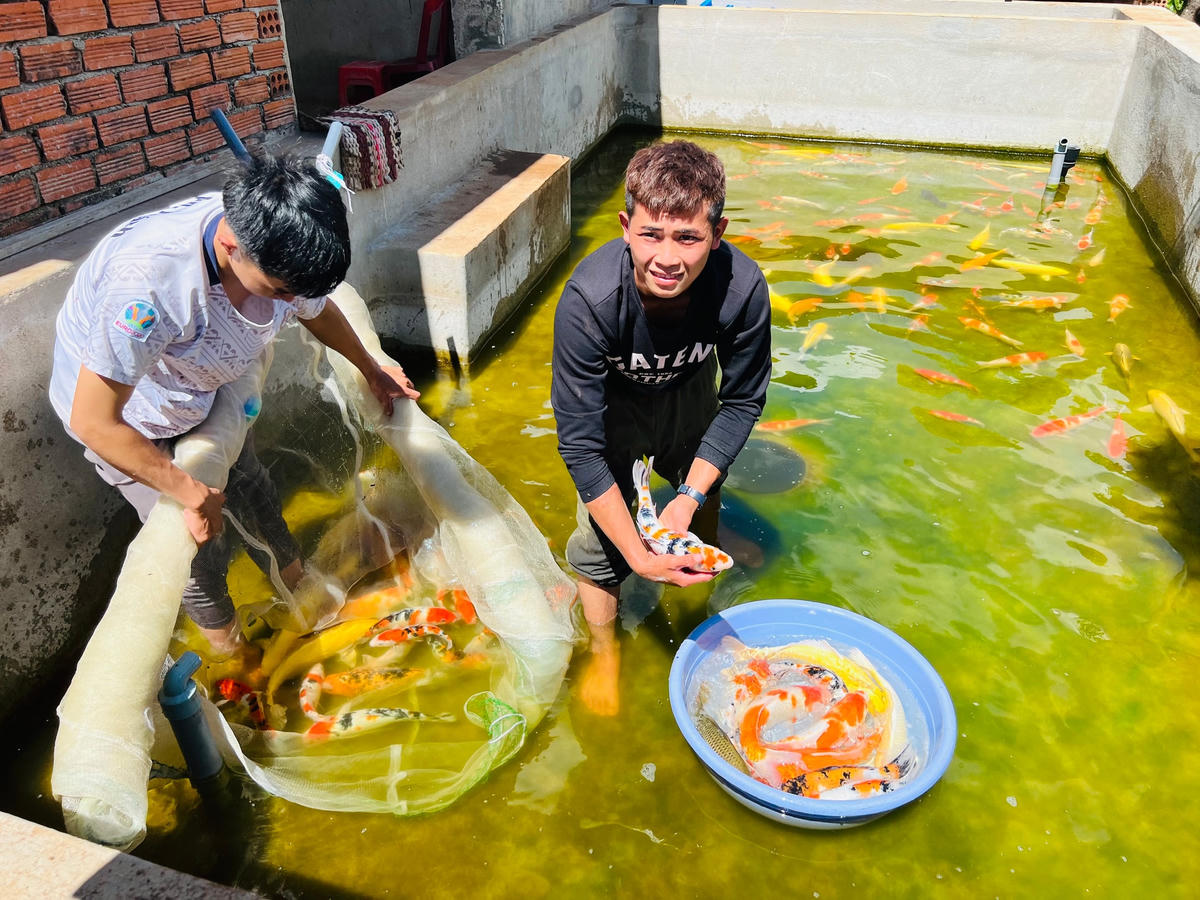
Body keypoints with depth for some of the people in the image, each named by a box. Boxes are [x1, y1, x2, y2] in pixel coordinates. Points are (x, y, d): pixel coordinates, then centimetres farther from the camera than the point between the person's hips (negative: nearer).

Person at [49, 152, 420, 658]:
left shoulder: (278, 246, -25)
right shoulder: (148, 280, -45)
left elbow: (318, 310, 1)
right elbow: (94, 423, -35)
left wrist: (371, 370, 16)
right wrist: (191, 493, -25)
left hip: (204, 388, 5)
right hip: (122, 415, -5)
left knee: (250, 486, 20)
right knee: (198, 539, 1)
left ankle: (295, 579, 46)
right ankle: (226, 646, 29)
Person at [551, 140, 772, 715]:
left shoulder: (742, 288, -35)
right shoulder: (589, 300, -41)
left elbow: (742, 402, -16)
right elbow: (579, 442, -33)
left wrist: (690, 497, -22)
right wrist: (638, 555, -34)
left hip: (689, 394, 2)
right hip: (611, 401, -2)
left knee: (702, 520, 16)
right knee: (600, 538, -5)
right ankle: (604, 652, 26)